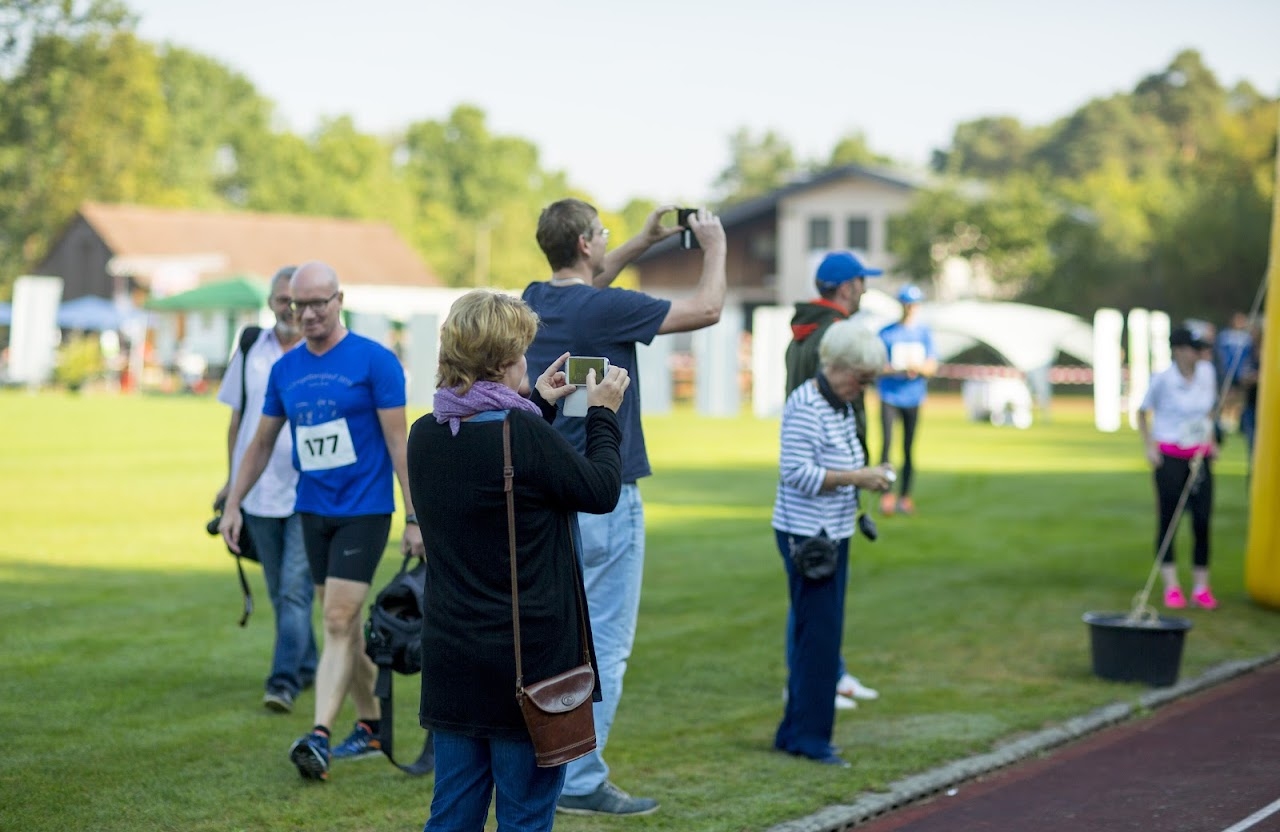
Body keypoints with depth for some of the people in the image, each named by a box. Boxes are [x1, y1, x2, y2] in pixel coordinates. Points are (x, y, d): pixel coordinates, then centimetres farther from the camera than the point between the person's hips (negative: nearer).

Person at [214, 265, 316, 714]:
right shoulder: (251, 349, 9)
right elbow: (237, 419, 15)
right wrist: (231, 480, 14)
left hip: (310, 491, -5)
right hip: (258, 489, 5)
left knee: (296, 588, -12)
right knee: (280, 591, 14)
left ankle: (284, 680, -13)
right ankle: (306, 666, 28)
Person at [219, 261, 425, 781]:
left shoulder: (374, 361, -9)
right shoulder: (285, 368, 7)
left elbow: (397, 441, -9)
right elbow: (261, 444, 16)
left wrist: (414, 518, -11)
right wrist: (233, 504, 11)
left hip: (364, 509, -6)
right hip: (313, 509, 6)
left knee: (339, 620, -13)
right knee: (344, 624, 11)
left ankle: (320, 736, -18)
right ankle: (371, 727, 22)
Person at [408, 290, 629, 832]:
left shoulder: (425, 436, 2)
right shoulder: (524, 436, -19)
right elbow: (601, 491, -5)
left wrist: (538, 406, 21)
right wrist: (603, 416, 8)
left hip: (451, 659, 7)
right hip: (528, 659, -7)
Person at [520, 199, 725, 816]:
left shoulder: (536, 301, 5)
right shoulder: (606, 309, -17)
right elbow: (706, 309, -7)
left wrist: (643, 242, 31)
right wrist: (714, 246, 9)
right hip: (602, 499, -8)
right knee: (603, 647, -2)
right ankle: (581, 783, 0)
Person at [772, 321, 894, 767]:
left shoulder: (842, 407, 14)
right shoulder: (806, 408, -17)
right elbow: (796, 472, -23)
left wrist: (867, 475, 9)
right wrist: (856, 478, -21)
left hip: (833, 535, 10)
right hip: (807, 536, -10)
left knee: (817, 634, 14)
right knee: (818, 634, -7)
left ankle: (794, 732, 21)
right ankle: (809, 735, 0)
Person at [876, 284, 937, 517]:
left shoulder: (924, 333, 9)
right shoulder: (886, 333, 1)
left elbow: (932, 367, 7)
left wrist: (919, 367, -14)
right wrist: (895, 369, -19)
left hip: (914, 398, 3)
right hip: (889, 395, -3)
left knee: (909, 447, 3)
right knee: (887, 442, -14)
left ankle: (905, 496, 10)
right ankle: (886, 495, -11)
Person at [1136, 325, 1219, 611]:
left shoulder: (1207, 371, 1)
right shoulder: (1163, 378, -12)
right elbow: (1142, 412, 0)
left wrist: (1210, 438, 11)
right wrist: (1149, 446, -6)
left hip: (1199, 456, 4)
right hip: (1170, 456, -4)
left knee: (1202, 520, 0)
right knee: (1168, 520, 0)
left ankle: (1201, 587, 7)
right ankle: (1171, 587, 3)